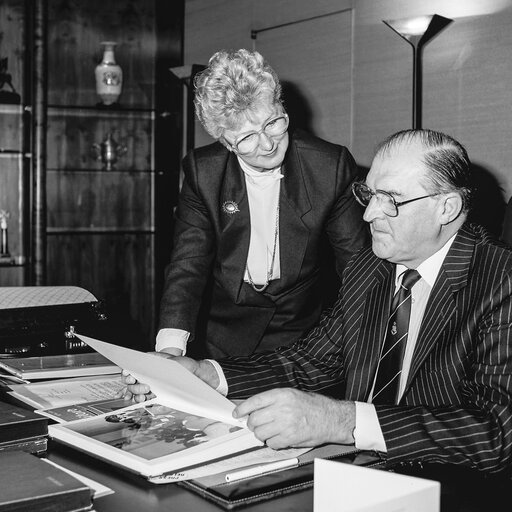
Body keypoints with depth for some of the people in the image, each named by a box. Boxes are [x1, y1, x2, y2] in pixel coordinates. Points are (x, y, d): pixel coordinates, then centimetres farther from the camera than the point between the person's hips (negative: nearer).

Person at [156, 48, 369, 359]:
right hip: (220, 339, 1)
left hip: (300, 339, -1)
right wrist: (170, 347, -26)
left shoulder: (331, 166, -10)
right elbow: (188, 265, -11)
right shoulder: (202, 171, -7)